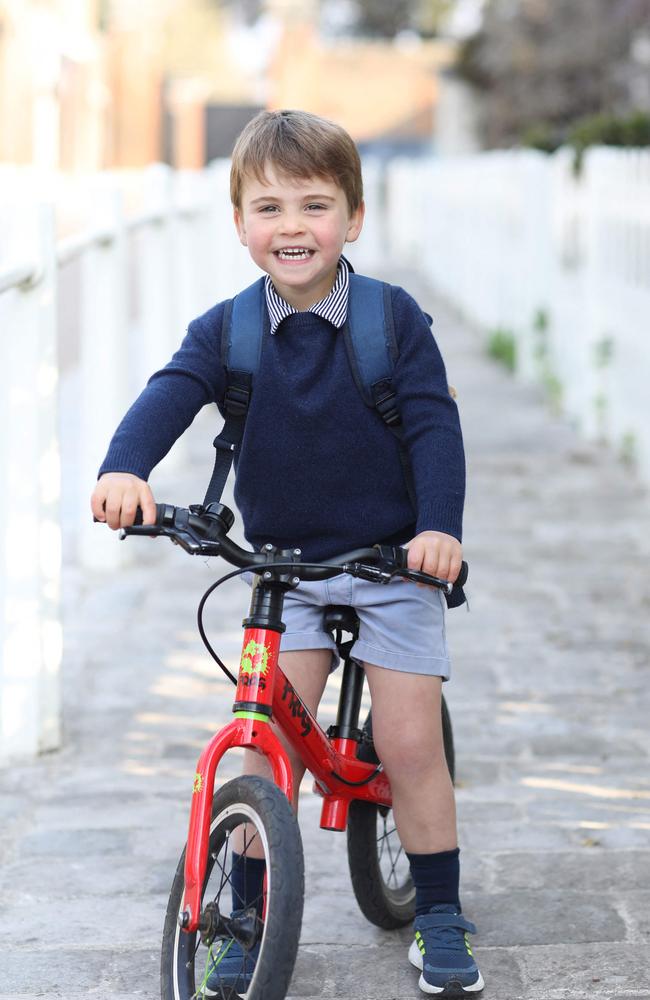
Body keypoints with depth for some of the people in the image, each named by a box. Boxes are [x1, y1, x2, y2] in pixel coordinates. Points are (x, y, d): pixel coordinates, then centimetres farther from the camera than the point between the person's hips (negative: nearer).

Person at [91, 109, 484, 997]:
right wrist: (126, 468, -41)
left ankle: (441, 918, 13)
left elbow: (434, 424, -12)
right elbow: (170, 395, -20)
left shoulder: (394, 318, -10)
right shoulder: (225, 331, -6)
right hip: (284, 562, 2)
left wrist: (439, 526, -27)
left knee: (409, 741, -4)